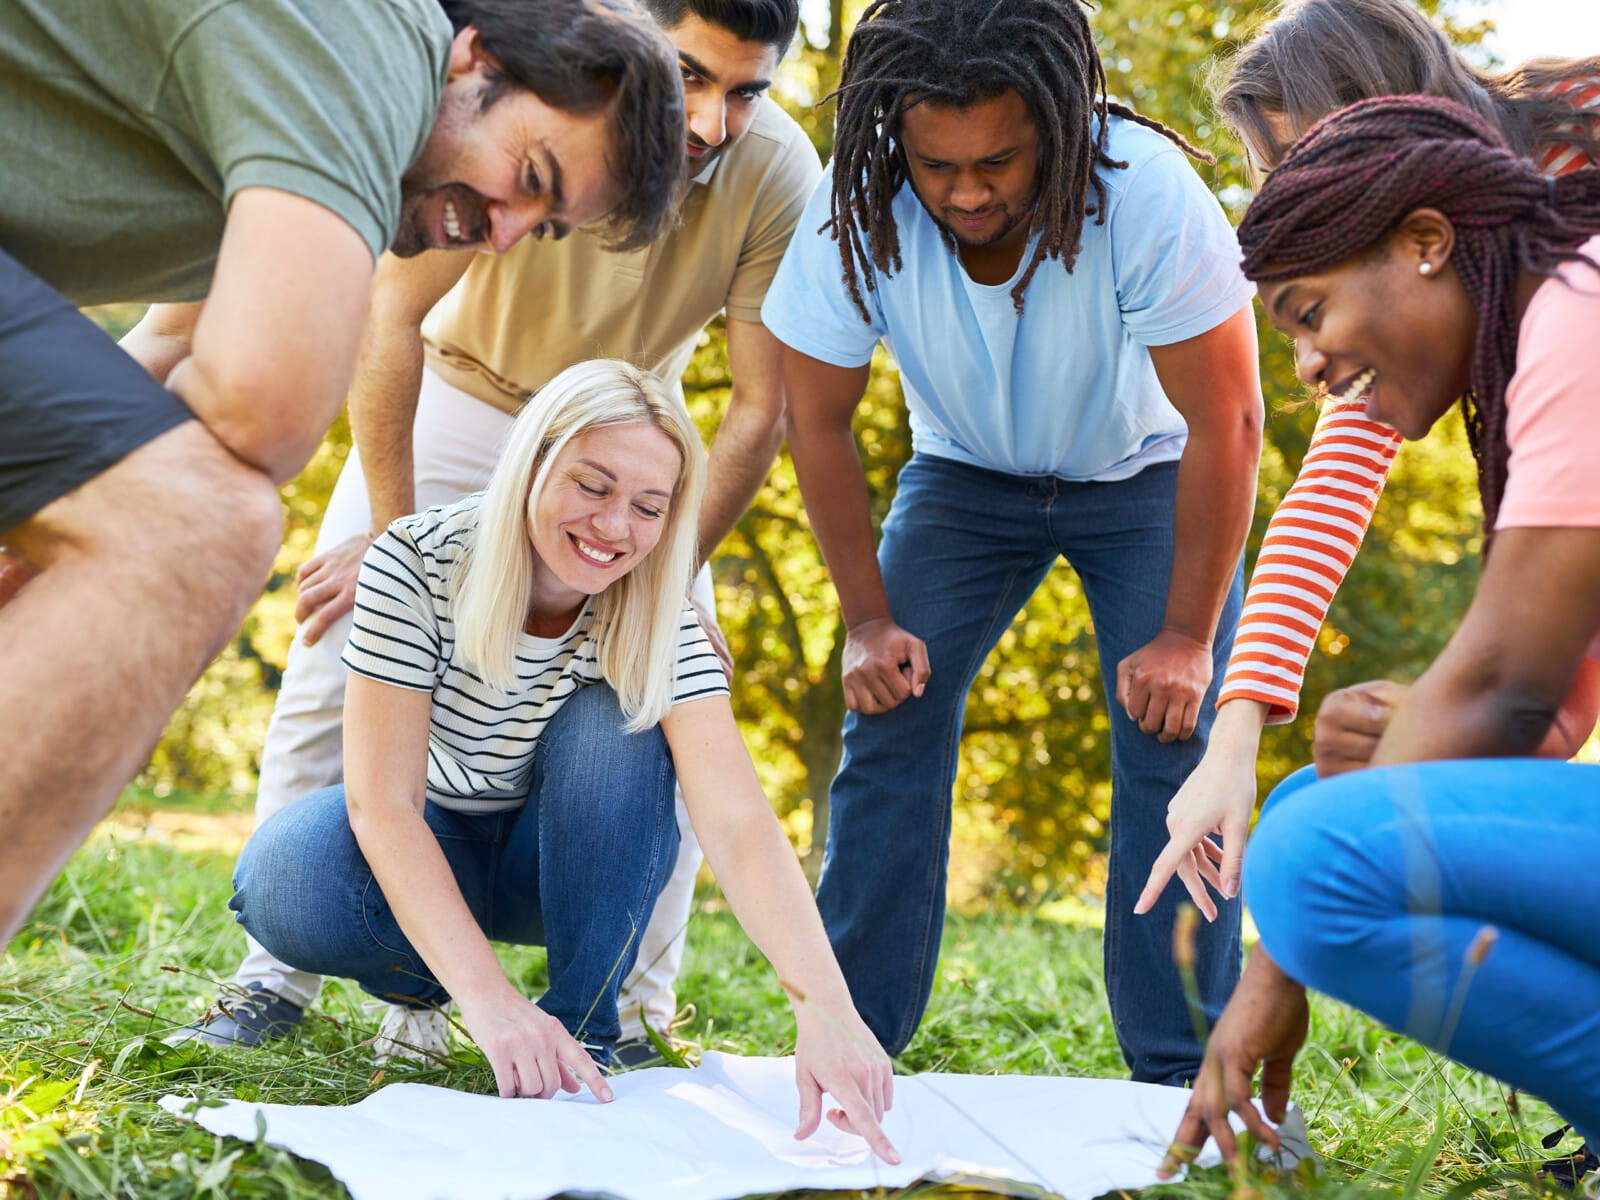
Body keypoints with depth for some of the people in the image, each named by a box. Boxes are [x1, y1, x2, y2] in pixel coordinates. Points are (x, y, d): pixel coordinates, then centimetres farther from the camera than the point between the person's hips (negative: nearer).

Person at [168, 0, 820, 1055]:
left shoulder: (779, 174, -26)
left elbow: (762, 406, -18)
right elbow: (389, 312, -24)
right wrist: (391, 529, -23)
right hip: (460, 390, -1)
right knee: (335, 666, -9)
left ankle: (629, 1018, 1)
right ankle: (274, 982, 4)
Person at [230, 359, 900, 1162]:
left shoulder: (660, 625, -22)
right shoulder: (417, 567, -26)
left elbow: (737, 824, -35)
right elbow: (381, 802, -32)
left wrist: (824, 1005, -52)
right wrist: (487, 997, -46)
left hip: (557, 859, 1)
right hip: (418, 855, -1)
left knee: (614, 727, -31)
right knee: (287, 886, -35)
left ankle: (584, 1030, -16)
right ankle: (416, 987, -1)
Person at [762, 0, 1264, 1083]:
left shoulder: (1148, 192, -35)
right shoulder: (857, 212, -27)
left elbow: (1226, 423, -25)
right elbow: (819, 423, -12)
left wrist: (1187, 637, -23)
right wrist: (869, 620, -12)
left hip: (1146, 471, -2)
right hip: (964, 473, 2)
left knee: (1171, 737, -16)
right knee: (890, 716, -10)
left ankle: (1180, 1073, -6)